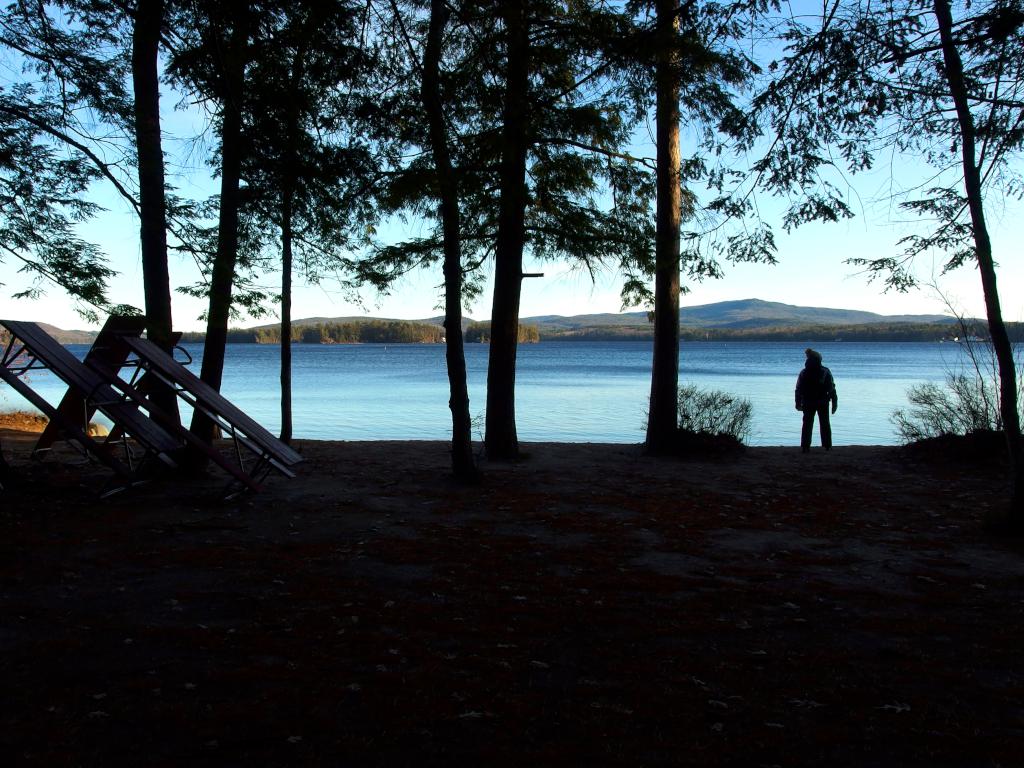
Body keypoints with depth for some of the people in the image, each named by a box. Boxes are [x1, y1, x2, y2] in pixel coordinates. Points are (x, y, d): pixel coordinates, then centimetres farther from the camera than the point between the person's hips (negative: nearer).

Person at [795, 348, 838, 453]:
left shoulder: (804, 373, -1)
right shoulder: (825, 372, -5)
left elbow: (798, 389, 2)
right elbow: (831, 389, -5)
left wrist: (798, 403, 10)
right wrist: (834, 403, 0)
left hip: (808, 403, 1)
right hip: (823, 403, -1)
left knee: (807, 425, 6)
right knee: (825, 424, 11)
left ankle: (805, 446, 1)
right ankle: (827, 446, 14)